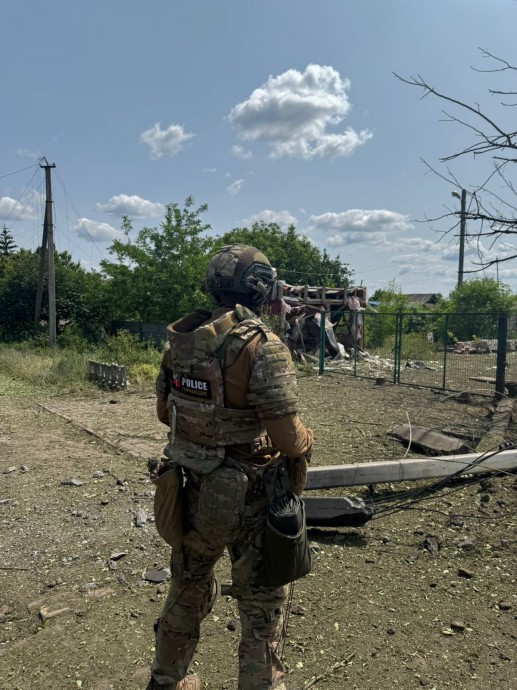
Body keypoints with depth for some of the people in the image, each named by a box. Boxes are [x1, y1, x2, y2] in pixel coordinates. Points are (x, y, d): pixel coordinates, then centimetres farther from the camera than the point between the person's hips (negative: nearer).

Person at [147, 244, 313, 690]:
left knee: (188, 591, 28)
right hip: (247, 499, -6)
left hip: (192, 491, 7)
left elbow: (164, 411, 9)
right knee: (262, 608, 15)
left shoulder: (179, 339, -2)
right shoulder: (263, 346, -21)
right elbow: (287, 438, -23)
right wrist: (306, 441, -1)